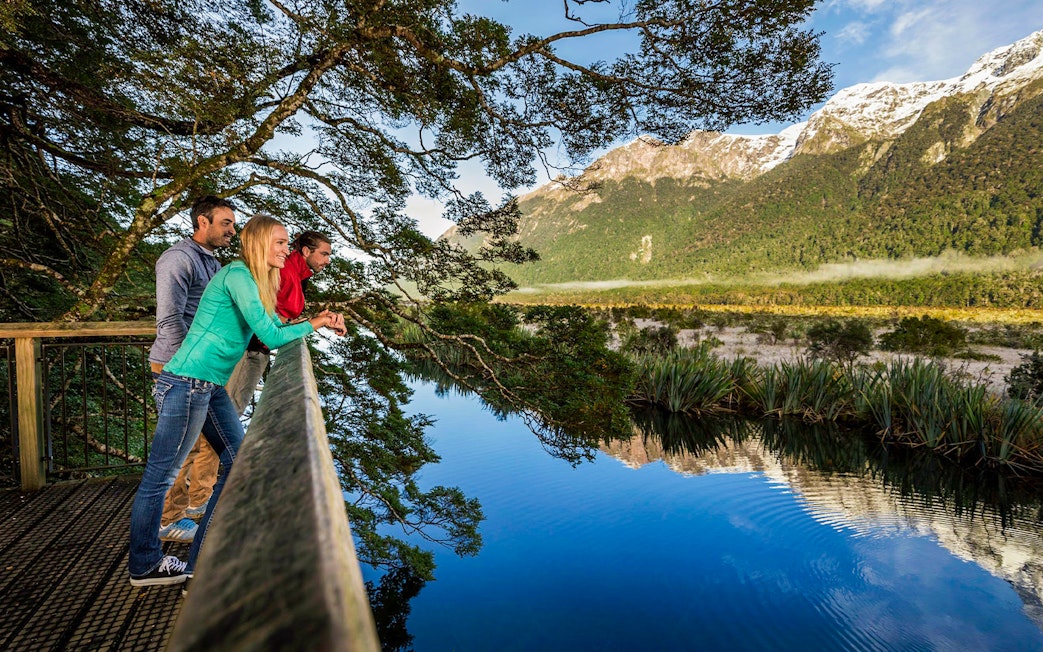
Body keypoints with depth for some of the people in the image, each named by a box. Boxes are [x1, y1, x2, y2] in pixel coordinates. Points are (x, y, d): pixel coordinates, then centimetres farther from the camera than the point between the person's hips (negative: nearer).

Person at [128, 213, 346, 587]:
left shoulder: (258, 282, 14)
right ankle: (144, 566, 24)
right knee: (160, 476, 6)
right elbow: (271, 337, -20)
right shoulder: (237, 275, -16)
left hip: (212, 388, 10)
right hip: (186, 384, -10)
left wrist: (316, 320, 1)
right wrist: (314, 324, -6)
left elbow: (277, 327, 15)